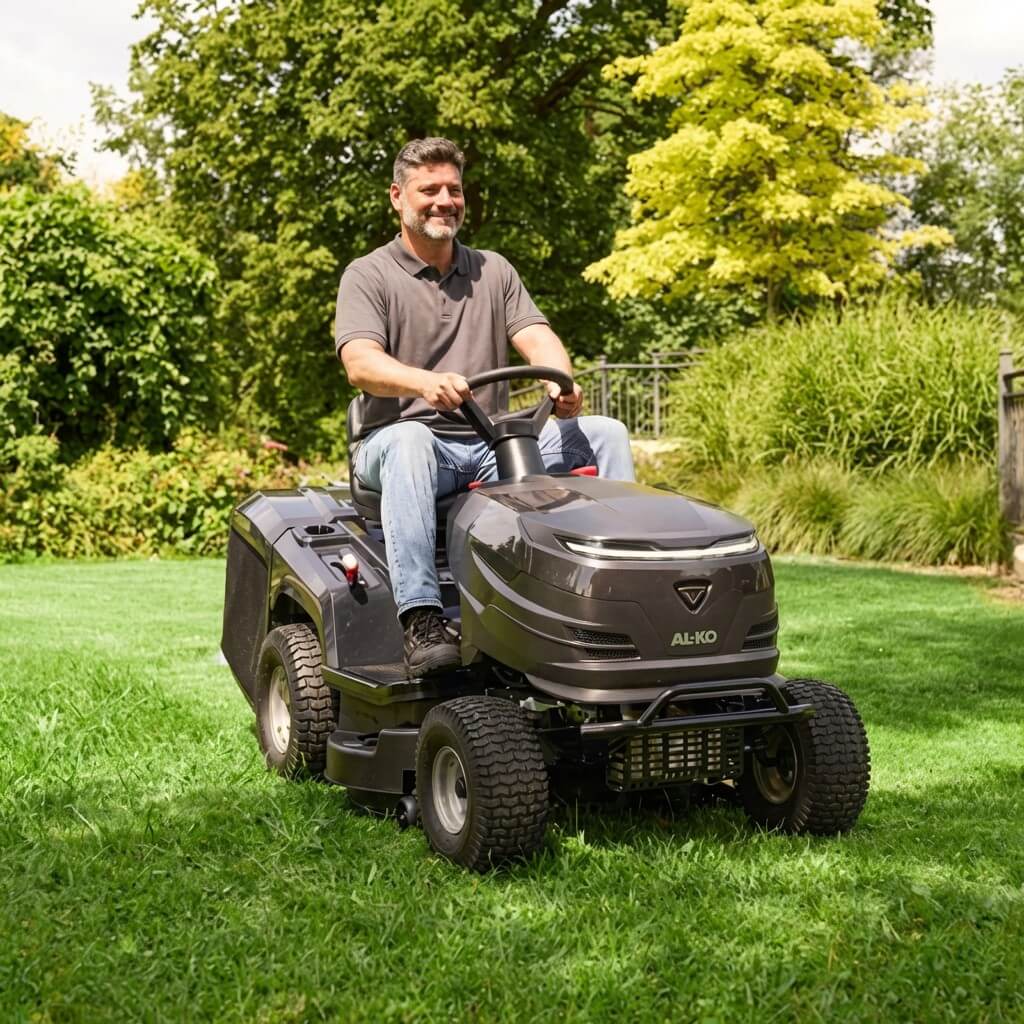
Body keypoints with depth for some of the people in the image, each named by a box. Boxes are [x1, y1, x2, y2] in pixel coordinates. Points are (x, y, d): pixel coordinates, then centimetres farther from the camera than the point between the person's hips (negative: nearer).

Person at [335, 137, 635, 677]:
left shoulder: (493, 271, 16)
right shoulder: (368, 276, 1)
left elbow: (536, 337, 1)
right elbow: (360, 363, -17)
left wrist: (562, 384, -24)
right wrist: (425, 382, -39)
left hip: (493, 449, 5)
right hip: (393, 440, -4)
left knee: (604, 433, -10)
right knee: (411, 439, -40)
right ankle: (420, 621, -48)